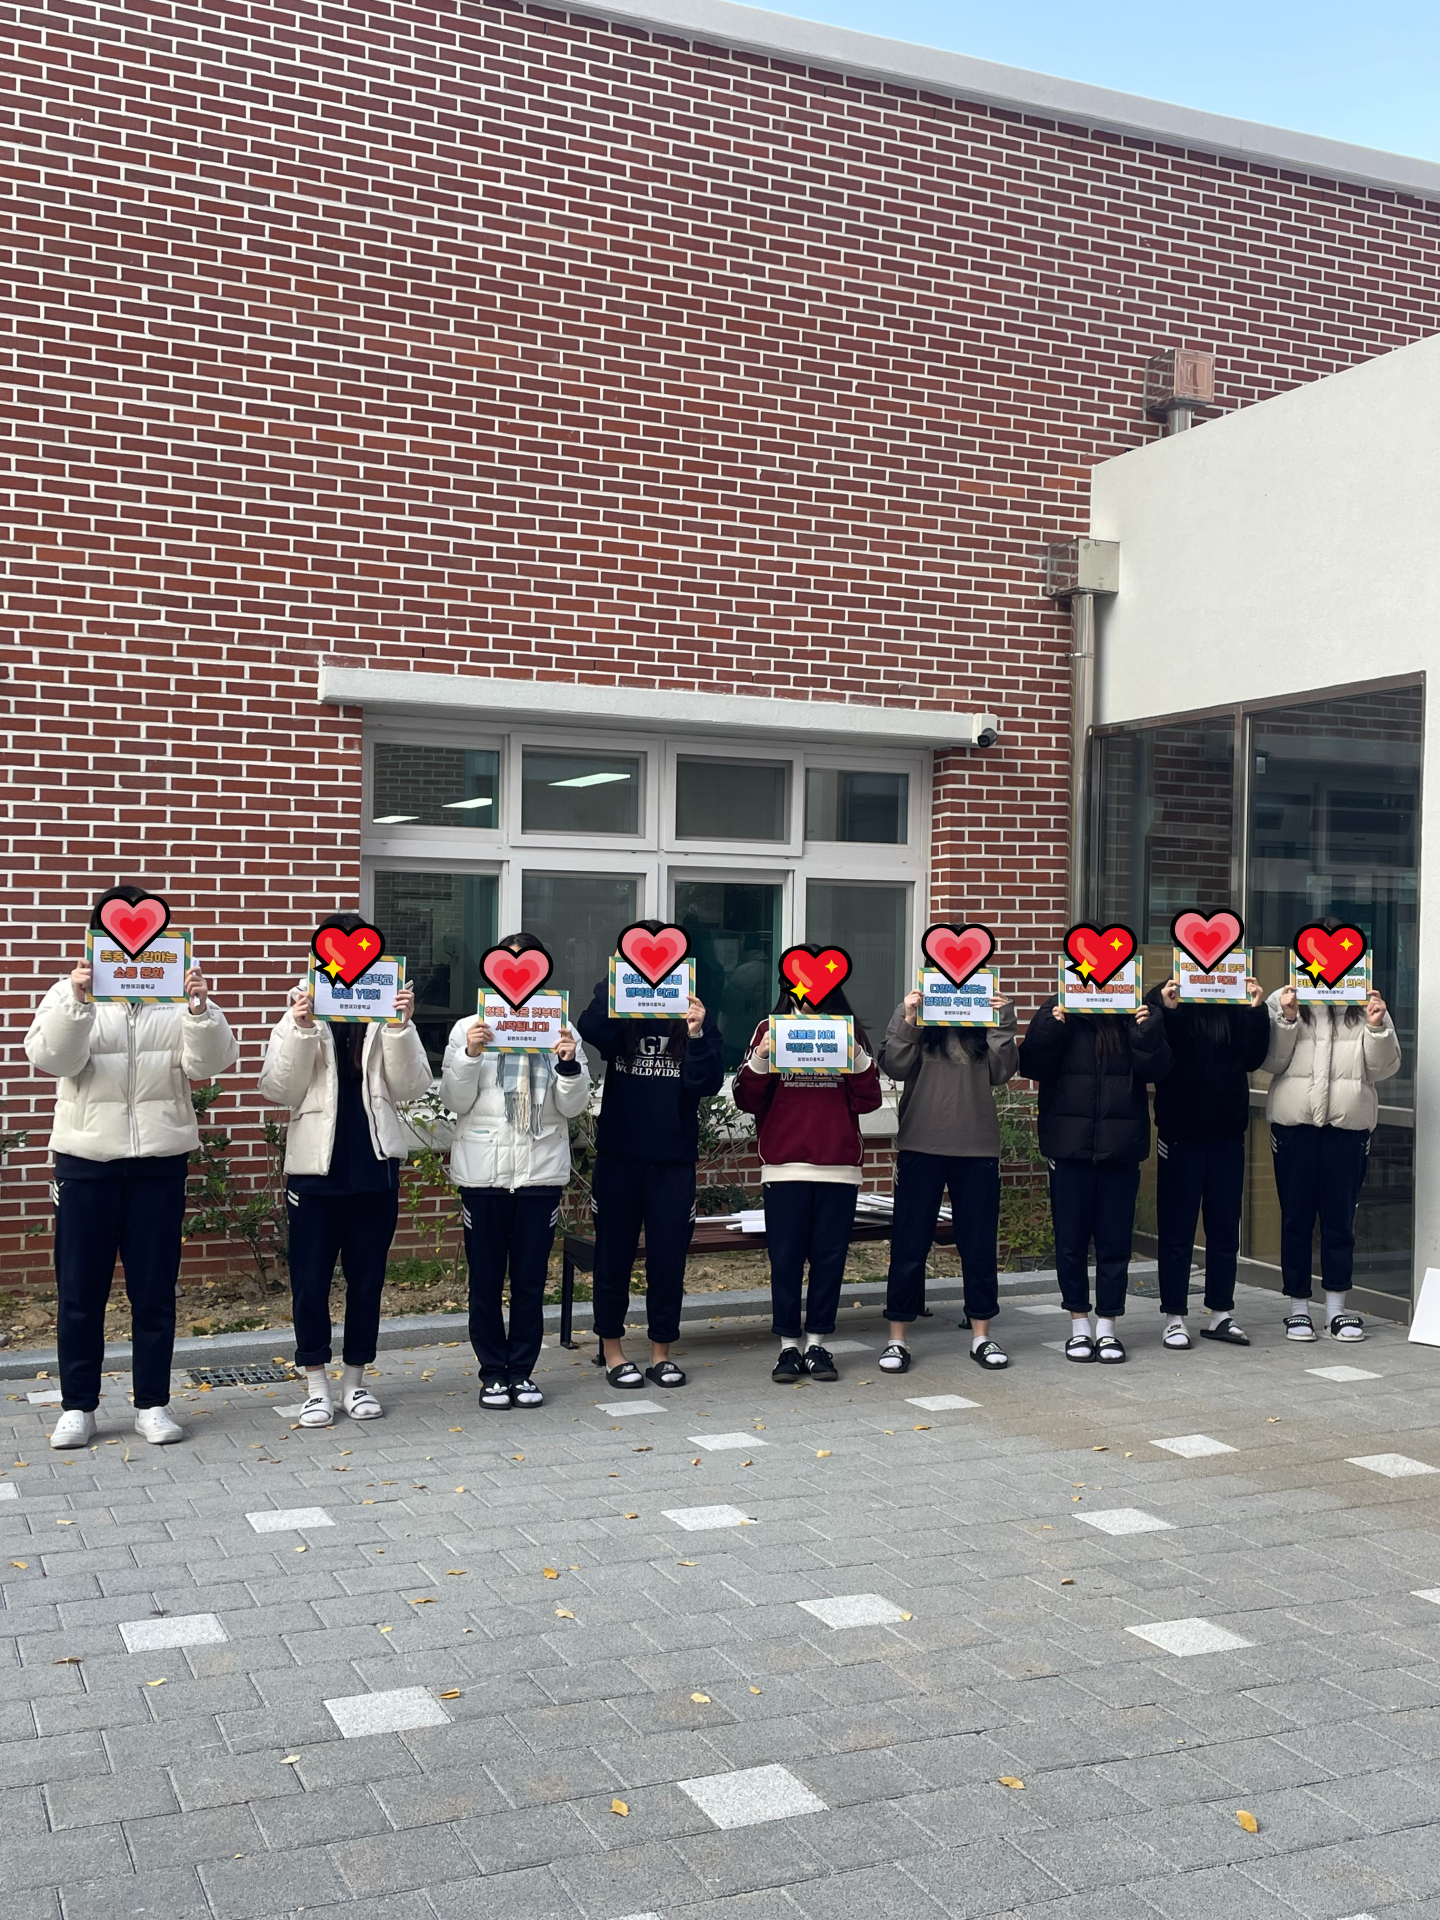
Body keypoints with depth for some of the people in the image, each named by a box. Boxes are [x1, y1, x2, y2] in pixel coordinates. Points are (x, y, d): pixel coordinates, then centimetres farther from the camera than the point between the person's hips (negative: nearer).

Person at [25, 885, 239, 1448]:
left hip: (160, 1160, 0)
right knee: (80, 1289, 4)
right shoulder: (70, 993, 6)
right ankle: (77, 1407, 15)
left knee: (155, 1289, 5)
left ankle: (153, 1404, 15)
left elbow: (209, 1063, -5)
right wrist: (77, 1001, -25)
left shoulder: (177, 995, 5)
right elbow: (51, 1057, -9)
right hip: (86, 1159, 0)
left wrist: (200, 1009, -22)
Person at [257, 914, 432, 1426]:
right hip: (315, 1167, -1)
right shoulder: (302, 1012, 1)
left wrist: (400, 1027, -16)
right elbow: (278, 1090, -5)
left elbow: (410, 1088, -3)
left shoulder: (386, 1011, 3)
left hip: (375, 1167, 1)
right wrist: (301, 1030, -17)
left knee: (367, 1278, 9)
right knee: (310, 1282, 2)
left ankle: (355, 1381, 22)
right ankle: (316, 1387, 15)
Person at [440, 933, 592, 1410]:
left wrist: (569, 1064, -14)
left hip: (542, 1170, 1)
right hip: (483, 1169, 0)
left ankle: (522, 1371, 16)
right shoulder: (469, 1029, 3)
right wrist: (469, 1055, -15)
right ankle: (493, 1372, 16)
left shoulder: (560, 1029, 5)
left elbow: (574, 1106, 3)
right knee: (486, 1277, 5)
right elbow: (455, 1101, -1)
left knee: (531, 1278, 6)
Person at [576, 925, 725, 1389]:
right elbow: (589, 1031, -22)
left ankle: (661, 1351, 20)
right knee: (614, 1251, 8)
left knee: (669, 1255, 5)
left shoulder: (694, 1015, 2)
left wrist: (696, 1036, -20)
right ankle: (611, 1349, 23)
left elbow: (709, 1084, -5)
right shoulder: (617, 1010, 1)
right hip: (619, 1152, 0)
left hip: (674, 1156, 1)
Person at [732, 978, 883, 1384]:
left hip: (839, 1166, 1)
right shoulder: (769, 1031, 5)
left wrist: (858, 1056, -12)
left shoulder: (850, 1033, 8)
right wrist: (760, 1057, -14)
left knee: (830, 1257, 5)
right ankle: (789, 1346, 10)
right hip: (783, 1167, -1)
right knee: (785, 1258, 1)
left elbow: (868, 1101, 2)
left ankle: (817, 1343, 15)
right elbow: (747, 1100, 1)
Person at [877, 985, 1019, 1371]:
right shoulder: (912, 1011, 4)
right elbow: (894, 1067, -6)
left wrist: (1002, 1026, -11)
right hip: (921, 1146, -2)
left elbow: (1001, 1072, -1)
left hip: (978, 1148, 2)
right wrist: (907, 1023, -17)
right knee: (909, 1243, 2)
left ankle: (981, 1335, 21)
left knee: (979, 1244, 9)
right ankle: (897, 1338, 11)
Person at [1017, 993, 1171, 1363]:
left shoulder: (1136, 1014, 4)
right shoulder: (1057, 1010, 1)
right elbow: (1032, 1067, -5)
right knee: (1071, 1241, 6)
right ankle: (1079, 1326, 20)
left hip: (1121, 1146, 1)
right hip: (1070, 1143, -1)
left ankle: (1107, 1328, 19)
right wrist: (1051, 1027, -20)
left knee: (1115, 1241, 7)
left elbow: (1156, 1070, -2)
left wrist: (1147, 1032, -18)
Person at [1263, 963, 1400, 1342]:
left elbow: (1383, 1068, 3)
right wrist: (1286, 1019, -13)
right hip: (1294, 1124, -1)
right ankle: (1297, 1307, 16)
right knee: (1296, 1217, 6)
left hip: (1349, 1126, 1)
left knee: (1340, 1217, 7)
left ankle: (1337, 1308, 17)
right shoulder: (1282, 1001, 3)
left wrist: (1377, 1027, -12)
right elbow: (1272, 1062, -2)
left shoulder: (1367, 1005, 6)